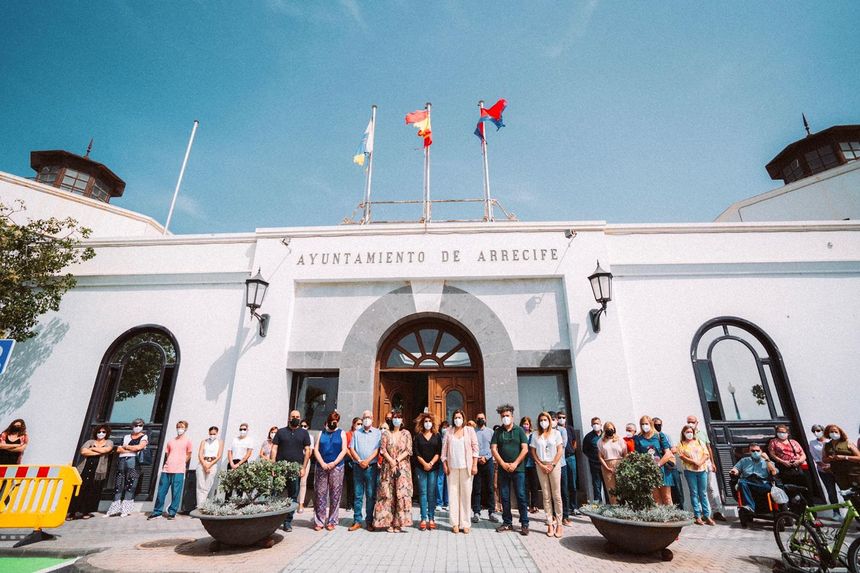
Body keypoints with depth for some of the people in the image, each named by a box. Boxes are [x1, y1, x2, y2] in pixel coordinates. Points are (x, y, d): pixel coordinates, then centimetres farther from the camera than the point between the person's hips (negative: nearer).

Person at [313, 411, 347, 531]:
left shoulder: (341, 433, 8)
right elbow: (316, 450, 4)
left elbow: (344, 450, 0)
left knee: (335, 495, 2)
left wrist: (334, 463, -12)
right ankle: (319, 521, 12)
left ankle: (332, 521, 12)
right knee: (320, 494, 2)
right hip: (321, 467, 1)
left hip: (337, 468, -1)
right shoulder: (322, 433, 12)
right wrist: (322, 463, -9)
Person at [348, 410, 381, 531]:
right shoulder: (356, 433, 11)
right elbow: (351, 449, 5)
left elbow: (377, 449, -3)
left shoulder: (377, 433, 4)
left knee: (371, 495, 2)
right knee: (358, 495, 5)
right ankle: (357, 521, 13)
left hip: (372, 467, -2)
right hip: (358, 467, 2)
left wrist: (367, 461, -14)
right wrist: (359, 461, -8)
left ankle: (369, 521, 10)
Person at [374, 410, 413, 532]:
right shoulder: (386, 434, 8)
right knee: (387, 493, -1)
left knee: (402, 493, -6)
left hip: (402, 466, -1)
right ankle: (388, 522, 7)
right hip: (388, 466, 1)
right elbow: (383, 450, 1)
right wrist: (391, 461, -12)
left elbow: (408, 450, 0)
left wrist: (397, 460, -11)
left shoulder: (406, 434, 7)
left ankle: (399, 523, 1)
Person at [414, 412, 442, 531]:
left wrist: (431, 463, -10)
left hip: (434, 467, 0)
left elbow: (439, 452, 0)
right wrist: (424, 463, -11)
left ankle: (431, 519, 7)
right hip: (420, 467, 0)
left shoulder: (437, 436, 6)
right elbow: (416, 452, -1)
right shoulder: (418, 435, 5)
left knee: (432, 493, 1)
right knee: (422, 492, 0)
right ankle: (423, 519, 5)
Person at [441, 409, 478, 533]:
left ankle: (465, 523, 10)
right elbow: (444, 449, 7)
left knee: (466, 494, 2)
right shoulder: (448, 432, 7)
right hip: (452, 467, 1)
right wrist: (444, 465, 0)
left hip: (466, 467, -1)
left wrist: (474, 465, -3)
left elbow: (475, 448, 3)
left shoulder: (469, 430, 5)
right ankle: (455, 523, 10)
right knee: (453, 494, 2)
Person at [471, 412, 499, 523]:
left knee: (490, 488, 4)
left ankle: (491, 512, 12)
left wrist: (486, 457, -8)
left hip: (488, 461, 1)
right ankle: (476, 513, 10)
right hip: (476, 462, -1)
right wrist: (476, 458, -9)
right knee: (476, 489, 2)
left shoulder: (491, 431, 7)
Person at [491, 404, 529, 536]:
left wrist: (515, 464, -12)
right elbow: (493, 449, 1)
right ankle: (507, 523, 19)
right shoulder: (498, 432, 7)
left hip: (518, 469, -2)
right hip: (503, 469, 2)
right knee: (504, 497, 7)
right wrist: (503, 464, -10)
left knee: (521, 496, -1)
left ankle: (524, 524, 9)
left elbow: (525, 449, -4)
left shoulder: (519, 430, 2)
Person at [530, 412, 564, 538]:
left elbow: (560, 451, 0)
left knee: (556, 495, -1)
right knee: (546, 496, 3)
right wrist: (541, 465, -5)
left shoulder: (556, 433, 3)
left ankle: (559, 524, 6)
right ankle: (550, 524, 8)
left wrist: (552, 465, -7)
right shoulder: (536, 435, 6)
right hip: (541, 466, 2)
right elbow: (533, 452, 6)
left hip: (554, 465, -1)